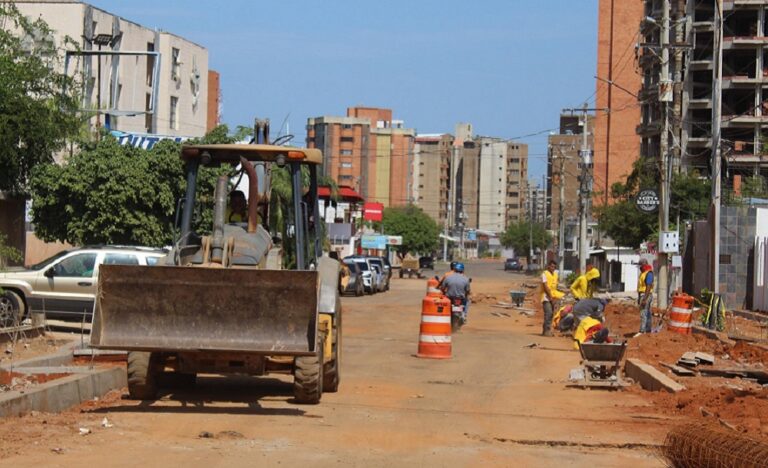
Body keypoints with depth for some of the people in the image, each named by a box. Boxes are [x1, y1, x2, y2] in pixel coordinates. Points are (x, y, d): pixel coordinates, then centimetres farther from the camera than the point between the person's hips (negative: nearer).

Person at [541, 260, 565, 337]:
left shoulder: (555, 274, 15)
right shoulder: (545, 274, -6)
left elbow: (555, 286, 14)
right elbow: (545, 287, -12)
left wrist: (554, 298, 2)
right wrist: (550, 297, -14)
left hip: (553, 298, 7)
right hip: (546, 297, -7)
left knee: (551, 314, 6)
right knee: (548, 313, -16)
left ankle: (545, 330, 12)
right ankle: (547, 330, -17)